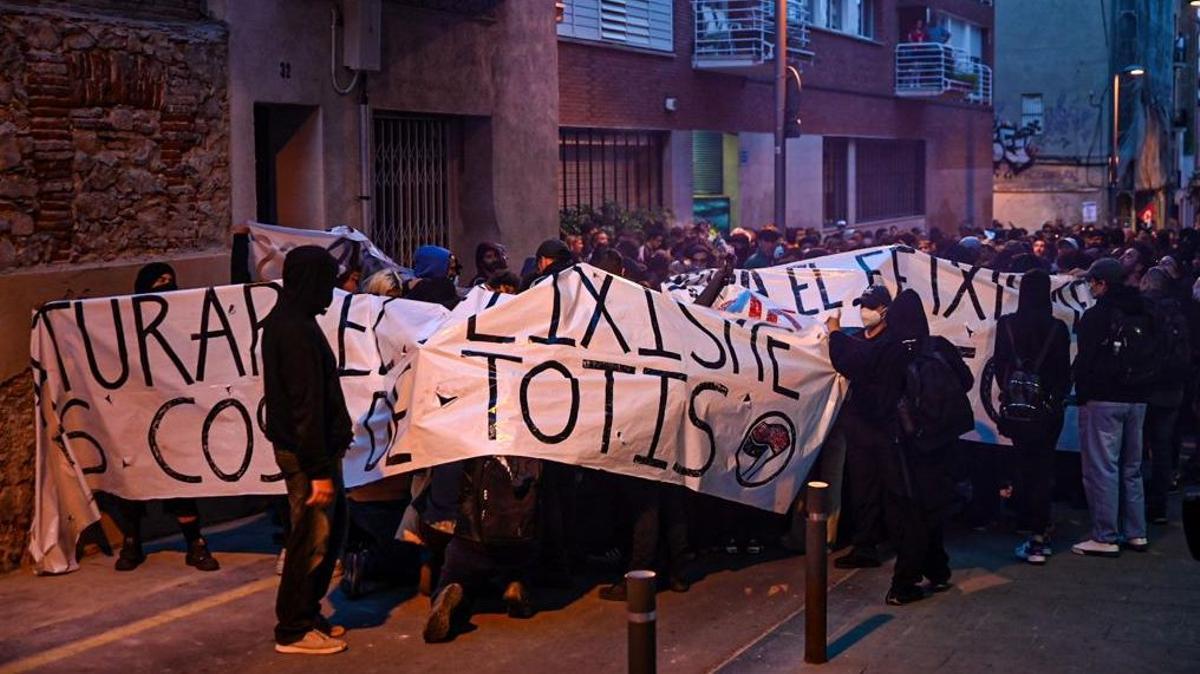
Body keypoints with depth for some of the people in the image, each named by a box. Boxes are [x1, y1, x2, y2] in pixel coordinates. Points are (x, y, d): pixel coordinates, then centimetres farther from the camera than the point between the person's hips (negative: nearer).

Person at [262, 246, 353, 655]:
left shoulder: (283, 321, 11)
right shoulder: (297, 331, -21)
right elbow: (307, 406, -23)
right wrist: (319, 470, -22)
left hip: (301, 448, 10)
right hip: (306, 453, -10)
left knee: (331, 527, 18)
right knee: (311, 540, 0)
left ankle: (307, 614, 27)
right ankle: (294, 630, 10)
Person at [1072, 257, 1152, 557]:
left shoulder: (1097, 315, -11)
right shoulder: (1142, 315, 11)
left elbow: (1085, 361, -12)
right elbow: (1150, 358, 15)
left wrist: (1082, 394, -3)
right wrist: (1142, 388, 17)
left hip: (1103, 400, -7)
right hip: (1137, 398, 7)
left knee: (1102, 468, -5)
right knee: (1132, 468, 14)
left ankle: (1105, 537, -5)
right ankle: (1136, 533, 17)